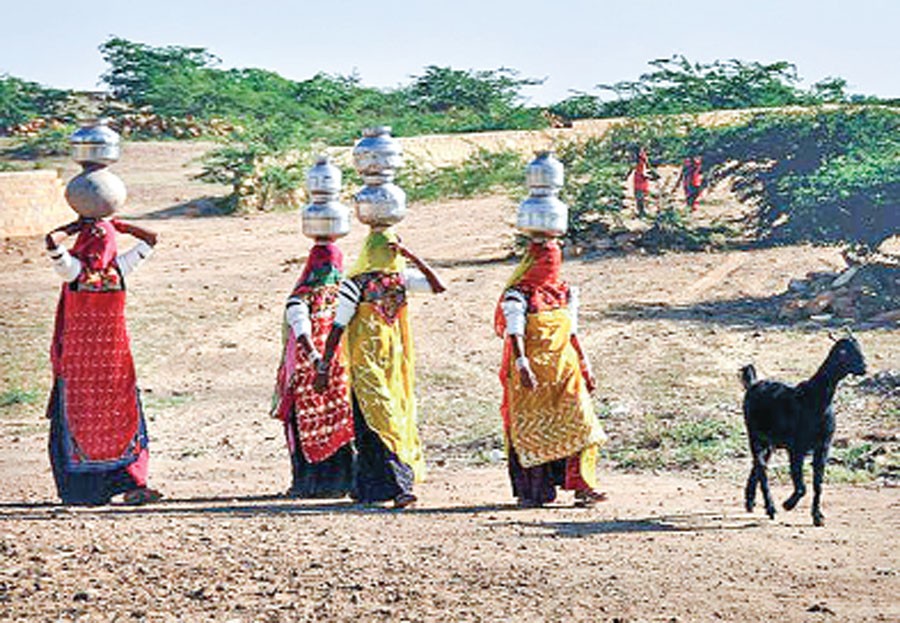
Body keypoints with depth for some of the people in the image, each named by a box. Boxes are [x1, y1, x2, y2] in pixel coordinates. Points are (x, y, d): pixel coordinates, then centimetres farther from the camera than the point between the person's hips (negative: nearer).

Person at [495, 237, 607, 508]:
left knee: (580, 424, -7)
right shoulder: (517, 295, -4)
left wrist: (586, 369, 16)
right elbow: (515, 334, -14)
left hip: (565, 372, 5)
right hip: (532, 376, -5)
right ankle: (530, 492, 9)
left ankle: (582, 486, -7)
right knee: (530, 430, 0)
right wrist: (522, 366, -28)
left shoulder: (566, 293, 13)